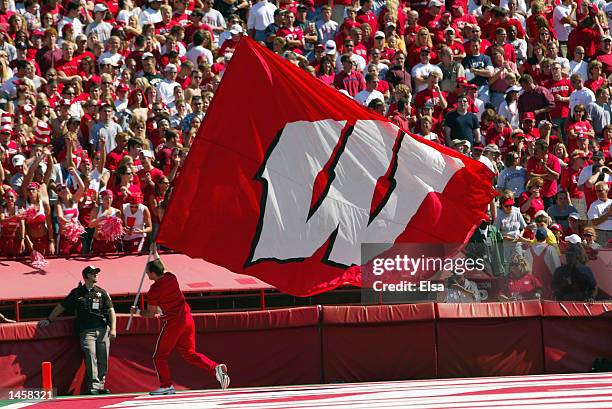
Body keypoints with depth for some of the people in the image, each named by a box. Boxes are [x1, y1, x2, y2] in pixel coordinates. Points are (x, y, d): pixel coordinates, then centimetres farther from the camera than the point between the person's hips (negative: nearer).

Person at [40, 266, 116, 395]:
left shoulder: (101, 292, 14)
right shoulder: (77, 293, 11)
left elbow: (111, 310, 10)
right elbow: (61, 306, 19)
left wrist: (113, 328, -3)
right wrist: (49, 320, 19)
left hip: (103, 330, 2)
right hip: (86, 331, -2)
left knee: (103, 360, -2)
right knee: (91, 357, -16)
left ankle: (100, 386, 6)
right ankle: (93, 386, -18)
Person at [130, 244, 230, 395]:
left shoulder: (153, 291, -14)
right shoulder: (171, 277, 4)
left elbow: (150, 314, -4)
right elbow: (161, 267, 29)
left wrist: (137, 312, 15)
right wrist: (155, 253, 45)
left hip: (172, 323, -7)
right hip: (187, 319, 7)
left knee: (160, 356, 8)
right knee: (189, 353, 12)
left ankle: (166, 385, 2)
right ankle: (215, 368, -7)